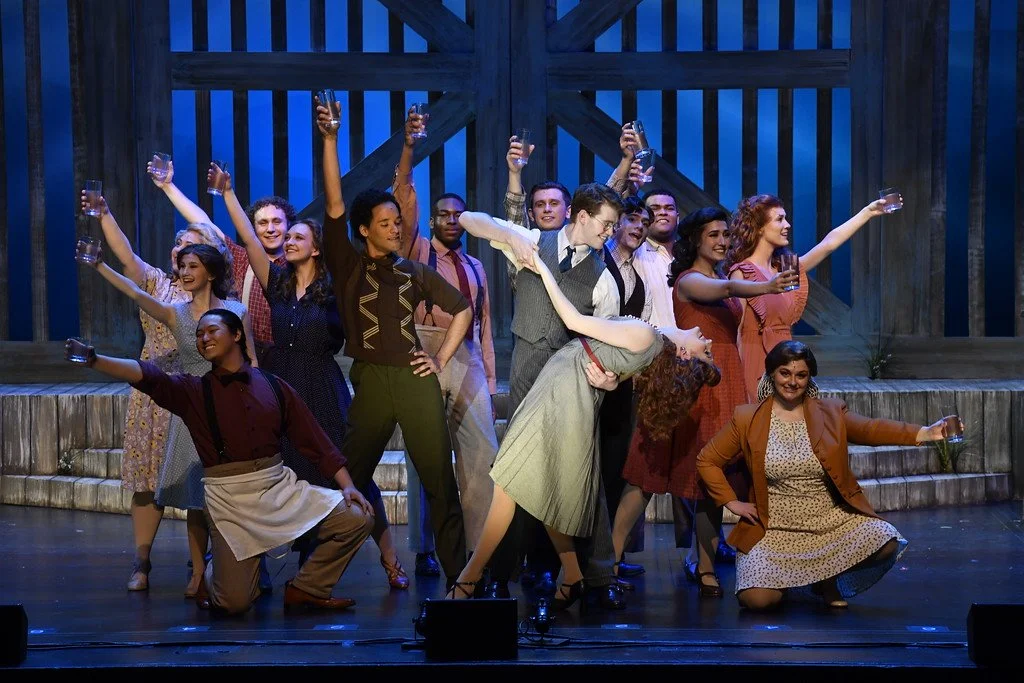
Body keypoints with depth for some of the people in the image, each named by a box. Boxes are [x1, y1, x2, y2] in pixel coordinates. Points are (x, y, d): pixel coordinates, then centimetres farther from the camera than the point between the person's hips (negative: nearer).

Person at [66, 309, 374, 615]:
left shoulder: (274, 387, 7)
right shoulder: (195, 392, 1)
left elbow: (314, 440, 7)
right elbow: (145, 375, -15)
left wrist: (347, 485, 1)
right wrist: (93, 359, -30)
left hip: (279, 487, 3)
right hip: (230, 498, -2)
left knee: (357, 518, -11)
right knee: (234, 602, -11)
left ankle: (306, 589, 10)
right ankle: (210, 575, 28)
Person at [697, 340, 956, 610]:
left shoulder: (830, 413, 3)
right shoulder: (747, 419, 0)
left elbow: (871, 429, -13)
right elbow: (706, 461, 8)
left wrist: (924, 433, -29)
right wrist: (732, 502, -3)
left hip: (833, 522, 2)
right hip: (775, 530, -1)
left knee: (886, 544, -22)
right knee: (757, 599, -22)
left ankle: (830, 580, 8)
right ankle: (787, 575, 17)